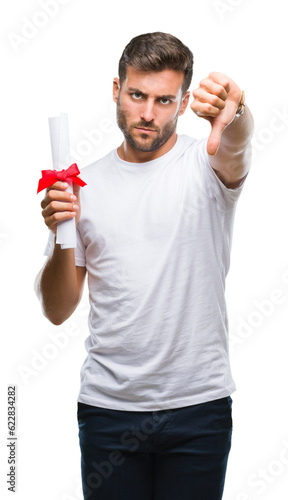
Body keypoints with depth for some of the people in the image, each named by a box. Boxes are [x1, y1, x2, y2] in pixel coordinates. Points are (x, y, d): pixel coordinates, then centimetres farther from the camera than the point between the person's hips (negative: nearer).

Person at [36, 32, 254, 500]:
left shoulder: (207, 163, -2)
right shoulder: (86, 184, 5)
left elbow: (236, 145, -29)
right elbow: (58, 311, 6)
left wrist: (232, 119, -53)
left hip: (199, 406, -2)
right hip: (108, 405, 2)